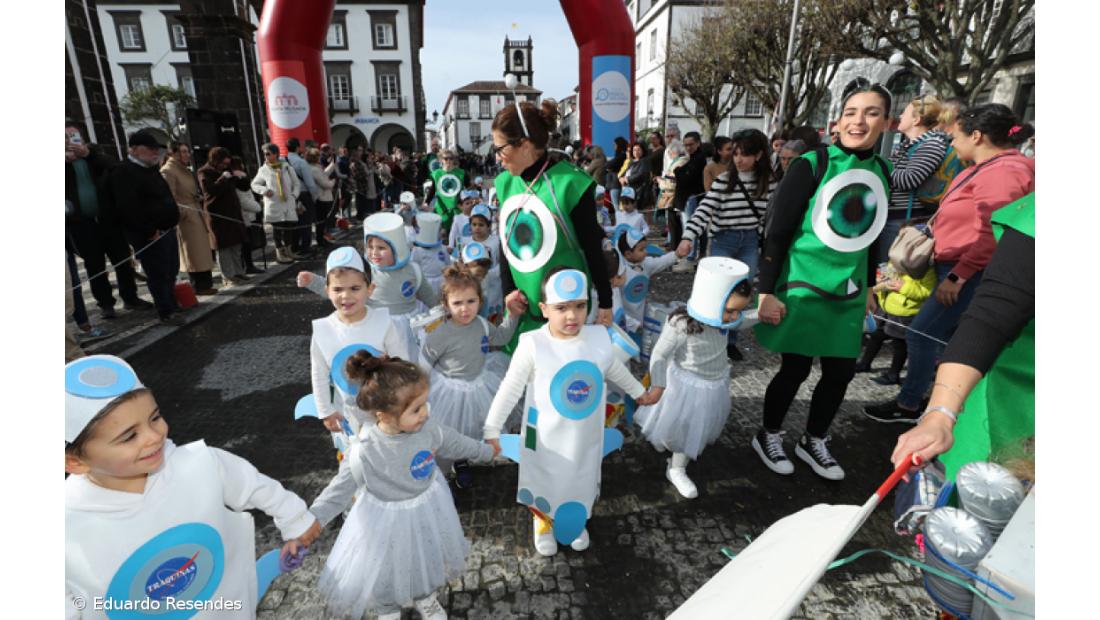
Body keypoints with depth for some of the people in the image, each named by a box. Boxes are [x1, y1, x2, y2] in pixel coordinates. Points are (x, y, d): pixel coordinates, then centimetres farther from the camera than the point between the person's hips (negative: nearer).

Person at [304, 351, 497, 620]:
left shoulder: (429, 429, -23)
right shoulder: (365, 452, -33)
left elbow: (455, 444, -4)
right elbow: (341, 488, -18)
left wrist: (487, 451, 10)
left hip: (427, 511, 3)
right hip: (387, 521, -3)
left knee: (427, 559, 29)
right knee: (384, 572, 22)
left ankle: (425, 597, 62)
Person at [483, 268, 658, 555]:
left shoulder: (599, 336, -14)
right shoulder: (533, 344, -24)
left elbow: (615, 370, 7)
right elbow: (510, 388, -16)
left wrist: (639, 392, 20)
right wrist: (492, 429, -13)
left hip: (586, 435, 3)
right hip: (547, 437, -2)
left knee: (581, 482, 25)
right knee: (545, 481, 21)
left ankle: (577, 523, 56)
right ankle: (543, 523, 53)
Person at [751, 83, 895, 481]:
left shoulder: (882, 172, 7)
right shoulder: (811, 165, -11)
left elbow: (870, 236, 17)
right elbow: (778, 232, -12)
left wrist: (868, 287, 21)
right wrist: (767, 292, -15)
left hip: (848, 293, 6)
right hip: (803, 288, -6)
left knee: (841, 372, 10)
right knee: (795, 370, 2)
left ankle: (814, 442, 32)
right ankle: (767, 437, 26)